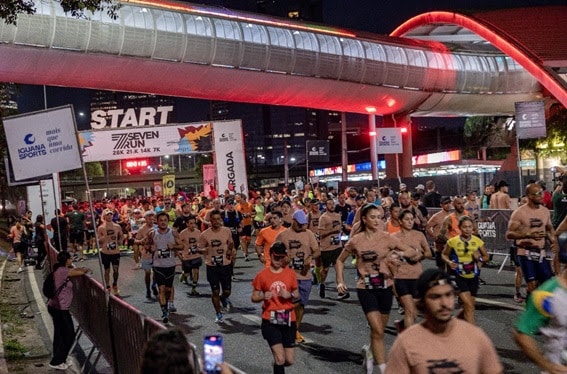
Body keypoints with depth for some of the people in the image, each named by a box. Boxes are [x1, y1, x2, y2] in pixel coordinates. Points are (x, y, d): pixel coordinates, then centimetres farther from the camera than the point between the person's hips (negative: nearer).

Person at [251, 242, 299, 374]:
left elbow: (297, 294, 11)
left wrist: (290, 295, -11)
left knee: (290, 360, 7)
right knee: (280, 359, -12)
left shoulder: (290, 273, 2)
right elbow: (253, 297, 2)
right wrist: (263, 297, -19)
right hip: (270, 321, -3)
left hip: (288, 320, 3)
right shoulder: (262, 275, -5)